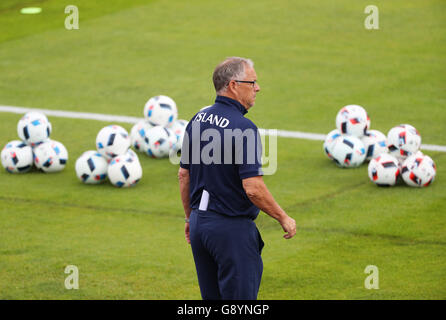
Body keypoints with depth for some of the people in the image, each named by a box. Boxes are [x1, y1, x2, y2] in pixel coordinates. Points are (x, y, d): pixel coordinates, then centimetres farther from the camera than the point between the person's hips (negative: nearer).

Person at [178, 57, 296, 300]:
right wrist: (284, 219, -10)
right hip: (232, 227, -8)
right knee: (240, 297, -2)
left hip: (200, 223, 8)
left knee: (211, 297, 15)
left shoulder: (197, 120, 6)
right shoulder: (242, 128, -19)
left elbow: (184, 174, 13)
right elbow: (253, 188, -23)